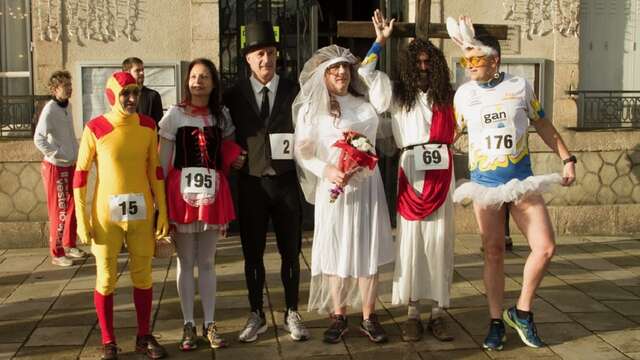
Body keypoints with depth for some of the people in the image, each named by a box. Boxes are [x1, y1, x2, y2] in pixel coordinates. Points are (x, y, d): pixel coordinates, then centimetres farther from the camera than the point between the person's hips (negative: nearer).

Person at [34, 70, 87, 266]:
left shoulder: (67, 106, 6)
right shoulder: (50, 110, -18)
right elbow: (38, 139, -24)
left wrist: (75, 153, 9)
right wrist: (57, 154, -19)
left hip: (70, 165, 8)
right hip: (56, 167, -8)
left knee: (72, 206, 14)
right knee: (59, 210, -1)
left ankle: (69, 245, 29)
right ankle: (57, 254, 8)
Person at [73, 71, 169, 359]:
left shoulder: (148, 126, 2)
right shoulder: (95, 128, -8)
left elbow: (155, 170, 8)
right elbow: (80, 174, -4)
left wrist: (163, 212, 6)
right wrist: (82, 219, -8)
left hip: (141, 213, 3)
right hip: (106, 214, -3)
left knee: (143, 275, 10)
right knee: (106, 278, 5)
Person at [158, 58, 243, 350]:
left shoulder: (221, 115, 10)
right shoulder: (175, 114, 0)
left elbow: (228, 157, 17)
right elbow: (162, 160, -1)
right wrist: (159, 197, -6)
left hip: (212, 191, 3)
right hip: (182, 191, -2)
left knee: (207, 261, 9)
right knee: (186, 262, 5)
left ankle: (209, 324, 17)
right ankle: (189, 325, 14)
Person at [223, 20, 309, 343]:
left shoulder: (294, 92, -1)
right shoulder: (235, 94, 1)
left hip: (285, 181, 0)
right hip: (251, 182, 1)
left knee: (291, 252, 8)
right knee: (252, 253, 9)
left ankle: (292, 314, 22)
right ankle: (256, 316, 23)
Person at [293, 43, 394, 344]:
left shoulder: (366, 103, 11)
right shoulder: (311, 108, 0)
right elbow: (302, 152, -5)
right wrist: (327, 169, -20)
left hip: (366, 186, 3)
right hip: (332, 187, -3)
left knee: (367, 249, 3)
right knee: (335, 250, 2)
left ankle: (368, 317, 11)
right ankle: (338, 316, 14)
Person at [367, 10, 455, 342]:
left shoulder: (446, 96, 9)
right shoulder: (398, 95, 8)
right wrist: (380, 42, 10)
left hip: (442, 173, 1)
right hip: (410, 173, -1)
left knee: (440, 240, 2)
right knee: (410, 240, 1)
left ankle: (437, 313, 9)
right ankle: (412, 313, 7)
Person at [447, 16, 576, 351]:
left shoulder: (520, 86, 0)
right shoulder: (463, 94, 1)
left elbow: (543, 125, 9)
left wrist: (567, 158, 7)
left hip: (522, 181, 1)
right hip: (484, 185, 0)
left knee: (545, 247, -6)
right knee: (493, 252, 4)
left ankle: (521, 312, 14)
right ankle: (496, 322, 16)